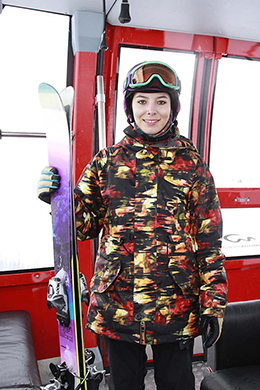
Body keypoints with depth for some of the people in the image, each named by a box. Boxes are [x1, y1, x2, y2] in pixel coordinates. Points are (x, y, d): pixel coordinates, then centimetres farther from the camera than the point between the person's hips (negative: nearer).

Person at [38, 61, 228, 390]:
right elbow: (85, 225, 4)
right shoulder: (107, 161, 3)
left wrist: (213, 304, -4)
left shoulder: (192, 164, -1)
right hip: (116, 302, 1)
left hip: (177, 306, -1)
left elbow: (209, 237, -1)